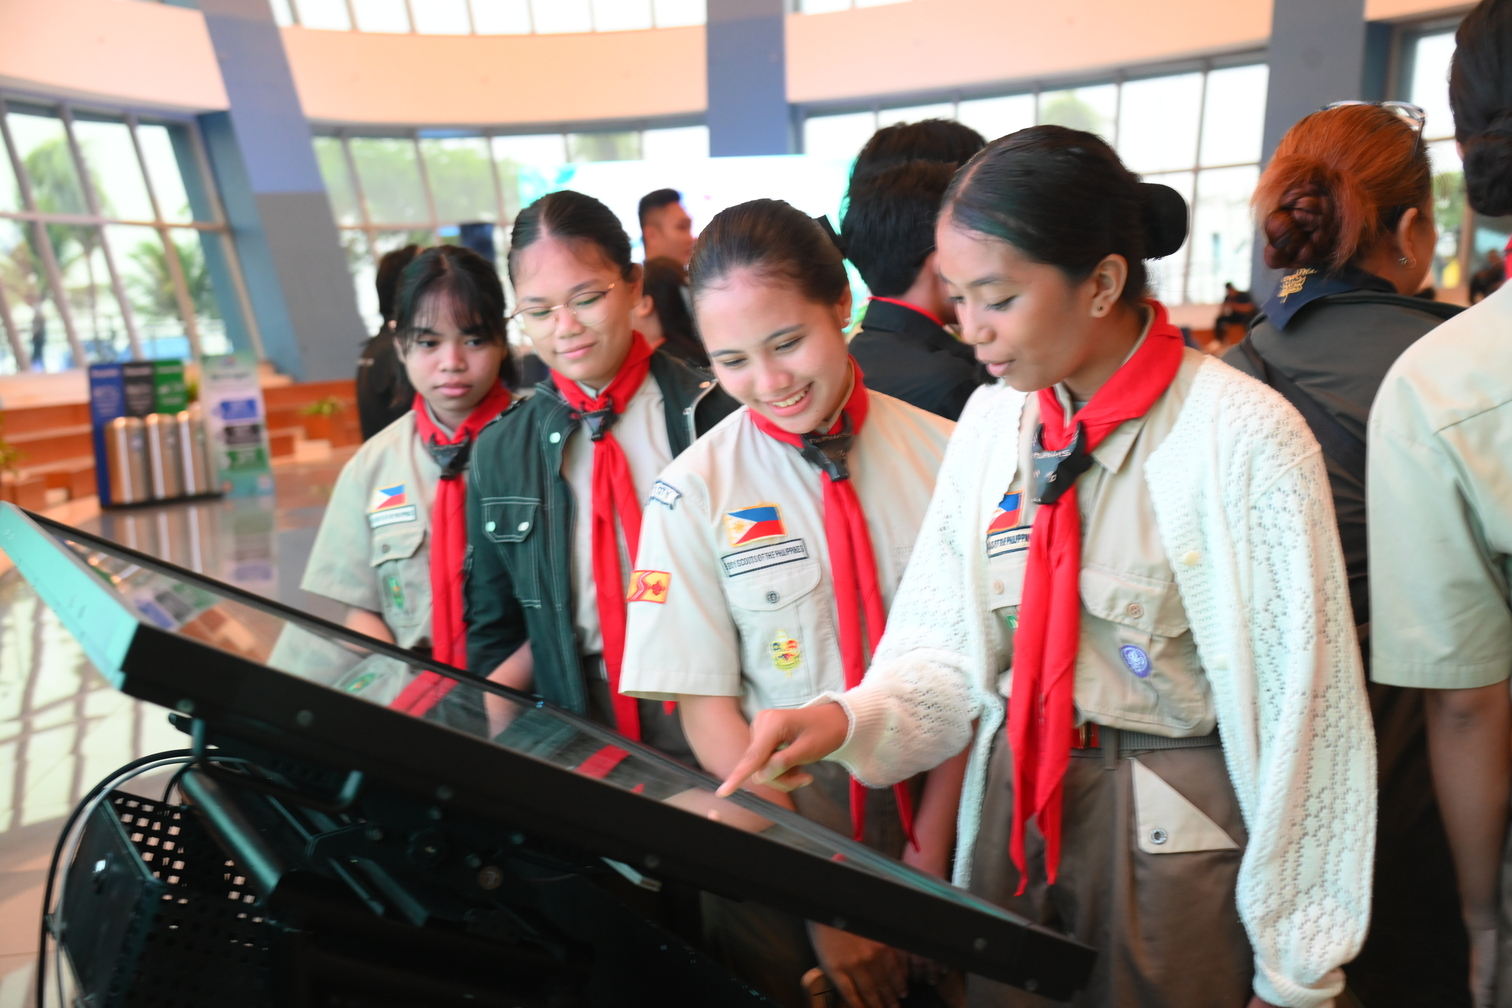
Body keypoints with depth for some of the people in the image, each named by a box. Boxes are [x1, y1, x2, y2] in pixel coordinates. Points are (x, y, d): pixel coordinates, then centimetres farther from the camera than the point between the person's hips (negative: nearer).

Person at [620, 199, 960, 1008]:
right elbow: (707, 708, -9)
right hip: (777, 819, -1)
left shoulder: (944, 456, -8)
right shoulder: (694, 493, -11)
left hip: (933, 804, 2)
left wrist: (930, 852, -11)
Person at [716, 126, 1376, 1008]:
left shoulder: (1244, 437, -17)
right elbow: (953, 647, -1)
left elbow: (1301, 709, -12)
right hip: (1013, 802, 4)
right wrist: (848, 717, -20)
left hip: (1180, 831, -4)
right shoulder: (994, 418, -3)